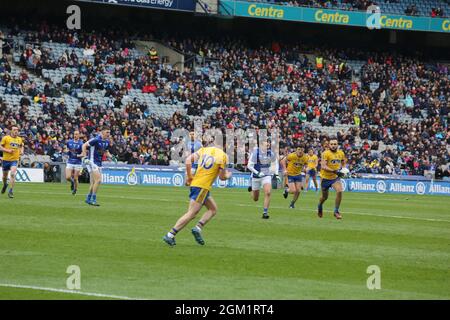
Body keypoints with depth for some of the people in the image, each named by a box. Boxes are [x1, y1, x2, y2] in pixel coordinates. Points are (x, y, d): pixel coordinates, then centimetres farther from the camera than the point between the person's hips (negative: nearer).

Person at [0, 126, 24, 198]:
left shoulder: (19, 139, 7)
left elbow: (21, 146, 27)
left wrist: (21, 151, 6)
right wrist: (7, 150, -19)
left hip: (14, 160, 1)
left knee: (13, 174, -20)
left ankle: (11, 191, -16)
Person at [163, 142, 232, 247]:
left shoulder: (204, 149, 10)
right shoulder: (223, 156, -4)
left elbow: (188, 159, -1)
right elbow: (222, 177, 1)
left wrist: (189, 176, 5)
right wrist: (228, 175, 24)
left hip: (194, 182, 8)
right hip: (202, 187, -8)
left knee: (213, 209, 18)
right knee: (191, 213, -8)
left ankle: (198, 228, 4)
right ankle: (170, 235, -13)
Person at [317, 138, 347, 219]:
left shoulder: (341, 153, -1)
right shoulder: (326, 153, -18)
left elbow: (344, 162, 21)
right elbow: (323, 166, -27)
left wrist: (342, 169, 0)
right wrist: (334, 171, -38)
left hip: (335, 177, 3)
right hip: (325, 177, -3)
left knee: (339, 191, -23)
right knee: (324, 197, 12)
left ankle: (336, 211, -8)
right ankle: (320, 206, 49)